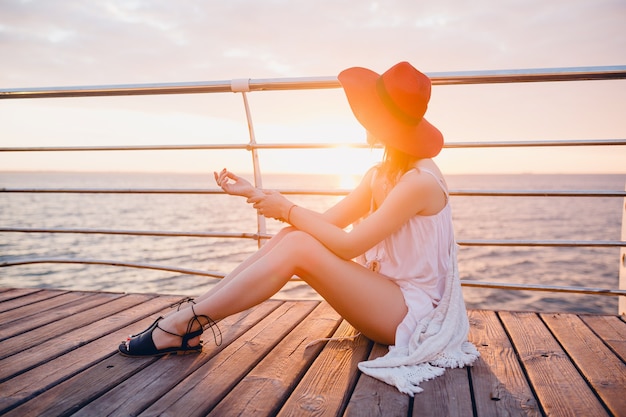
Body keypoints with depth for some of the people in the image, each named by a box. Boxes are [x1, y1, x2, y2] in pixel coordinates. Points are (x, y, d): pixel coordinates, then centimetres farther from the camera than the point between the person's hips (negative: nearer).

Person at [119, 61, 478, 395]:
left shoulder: (421, 180, -20)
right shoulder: (380, 176, 8)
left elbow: (348, 245, -22)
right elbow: (327, 222, 3)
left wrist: (289, 210, -12)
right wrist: (254, 193, 0)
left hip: (414, 314, -8)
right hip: (387, 297, 8)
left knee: (298, 247, -23)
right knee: (293, 235, -8)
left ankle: (183, 325, -15)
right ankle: (188, 322, -9)